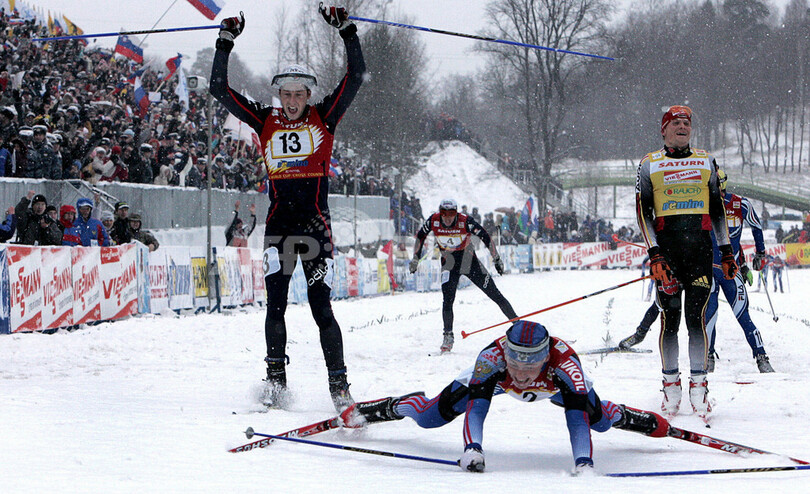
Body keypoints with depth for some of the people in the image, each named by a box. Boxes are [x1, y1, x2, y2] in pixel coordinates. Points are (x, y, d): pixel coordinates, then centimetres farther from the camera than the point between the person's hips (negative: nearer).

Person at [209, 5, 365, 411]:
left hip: (316, 221, -2)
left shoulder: (324, 117, 5)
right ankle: (276, 379, -1)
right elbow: (219, 89, 8)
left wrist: (346, 31, -8)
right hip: (279, 221, 2)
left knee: (321, 306, -4)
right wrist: (225, 43, 1)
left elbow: (355, 77, -2)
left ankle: (339, 386, 1)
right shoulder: (266, 121, 9)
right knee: (276, 301, -9)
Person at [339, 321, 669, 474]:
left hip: (553, 384, 0)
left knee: (599, 419, 2)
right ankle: (378, 410, 27)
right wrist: (472, 449, -63)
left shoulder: (565, 362, -45)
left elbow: (578, 418, -48)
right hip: (495, 379, 0)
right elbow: (475, 407, -47)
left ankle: (634, 418, 38)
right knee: (432, 416, -2)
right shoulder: (491, 358, -44)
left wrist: (583, 462, -62)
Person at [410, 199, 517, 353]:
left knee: (496, 295, 0)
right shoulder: (434, 221, -16)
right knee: (447, 301, -17)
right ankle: (448, 337, -5)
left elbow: (485, 237, -14)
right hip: (449, 264, 1)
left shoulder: (465, 221, -23)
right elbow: (420, 236, 3)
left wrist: (496, 259, -11)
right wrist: (415, 258, 4)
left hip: (470, 262, -1)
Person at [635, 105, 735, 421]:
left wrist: (726, 250, 13)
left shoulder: (706, 161, 15)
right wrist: (654, 253, -8)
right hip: (666, 247, -1)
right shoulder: (649, 164, 9)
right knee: (670, 317, -2)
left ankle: (698, 385, -2)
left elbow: (717, 208, 19)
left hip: (701, 247, 1)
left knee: (696, 317, -6)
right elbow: (643, 211, 3)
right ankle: (671, 384, 7)